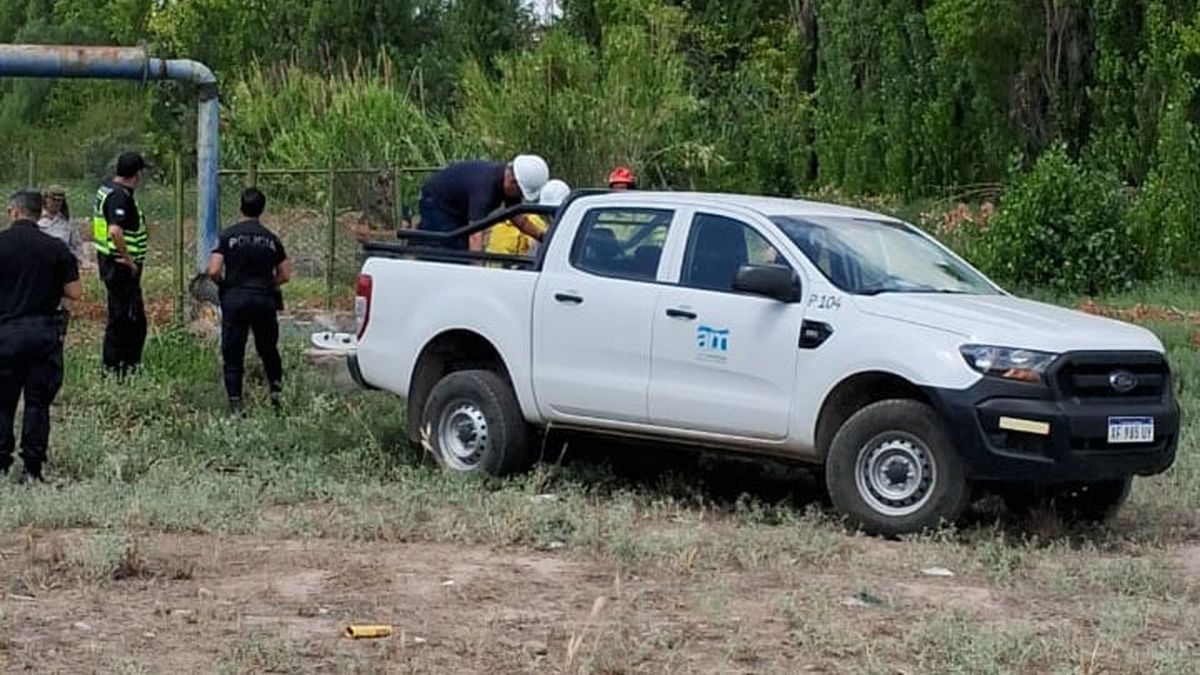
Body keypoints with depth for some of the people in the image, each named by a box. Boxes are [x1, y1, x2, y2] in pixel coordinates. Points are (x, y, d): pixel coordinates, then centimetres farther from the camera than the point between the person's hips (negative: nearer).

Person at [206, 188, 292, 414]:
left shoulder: (228, 236, -3)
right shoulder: (272, 239, 5)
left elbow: (213, 271, -10)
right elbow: (284, 275, 7)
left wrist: (223, 285, 10)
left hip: (234, 300, -2)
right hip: (264, 301, 2)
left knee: (233, 354, 3)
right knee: (268, 349, 19)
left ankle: (235, 403, -2)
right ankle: (276, 389, 13)